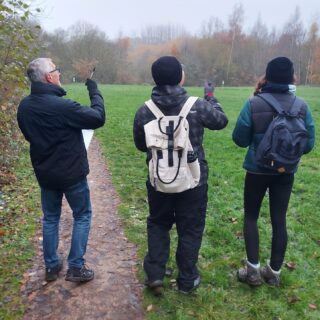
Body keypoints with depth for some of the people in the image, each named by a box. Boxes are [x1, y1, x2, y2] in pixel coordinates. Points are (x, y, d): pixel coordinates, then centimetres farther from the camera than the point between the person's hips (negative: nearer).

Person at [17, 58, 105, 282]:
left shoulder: (24, 106, 0)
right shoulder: (61, 105, -25)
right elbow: (98, 118, -18)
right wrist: (94, 91, -5)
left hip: (45, 173, 7)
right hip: (72, 173, -6)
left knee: (50, 218, 18)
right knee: (82, 216, 11)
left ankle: (51, 266, 28)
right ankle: (76, 267, 14)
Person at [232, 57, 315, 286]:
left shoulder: (254, 104, -13)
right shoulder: (302, 106, -5)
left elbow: (239, 139, -8)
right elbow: (309, 144, 0)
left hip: (257, 171, -2)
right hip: (285, 173, 3)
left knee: (251, 216, 14)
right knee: (279, 219, 13)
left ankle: (253, 270, 15)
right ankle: (274, 272, 24)